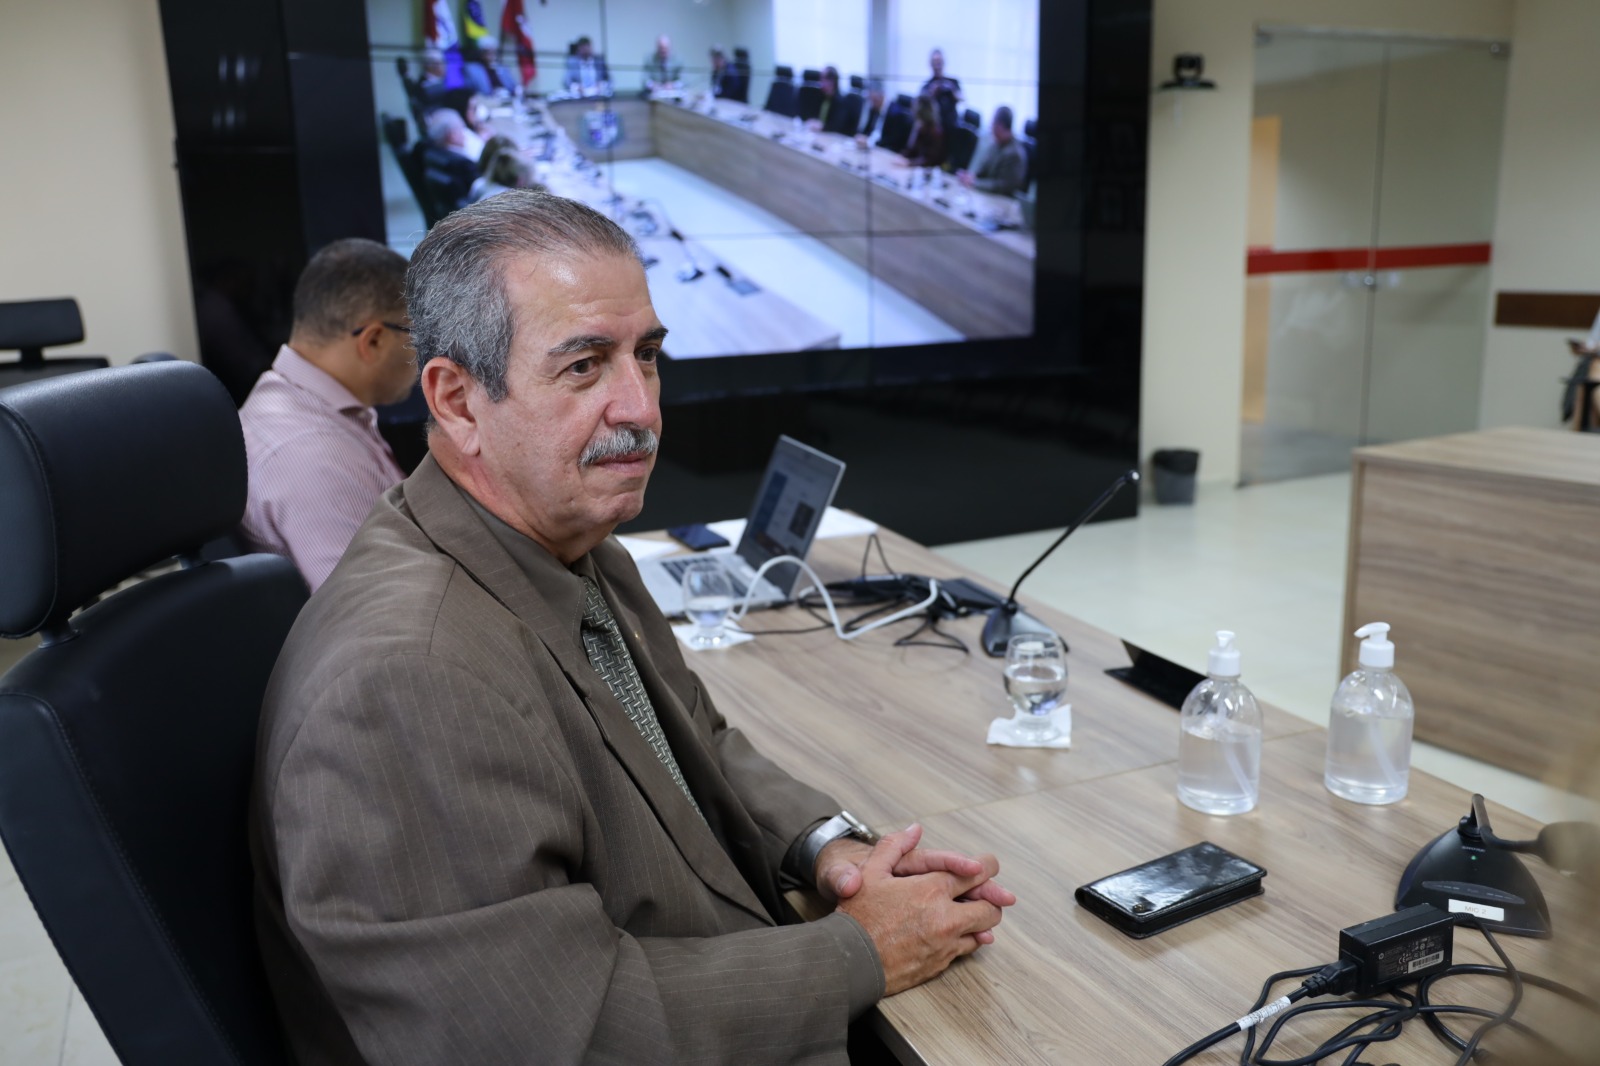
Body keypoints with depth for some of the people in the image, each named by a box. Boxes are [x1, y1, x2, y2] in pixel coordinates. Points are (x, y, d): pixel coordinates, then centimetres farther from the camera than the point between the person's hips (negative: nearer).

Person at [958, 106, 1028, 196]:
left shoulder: (1014, 153, -23)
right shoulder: (997, 143, 3)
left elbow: (1004, 186, -23)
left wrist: (974, 183, -21)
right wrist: (972, 174, -6)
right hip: (985, 192, 8)